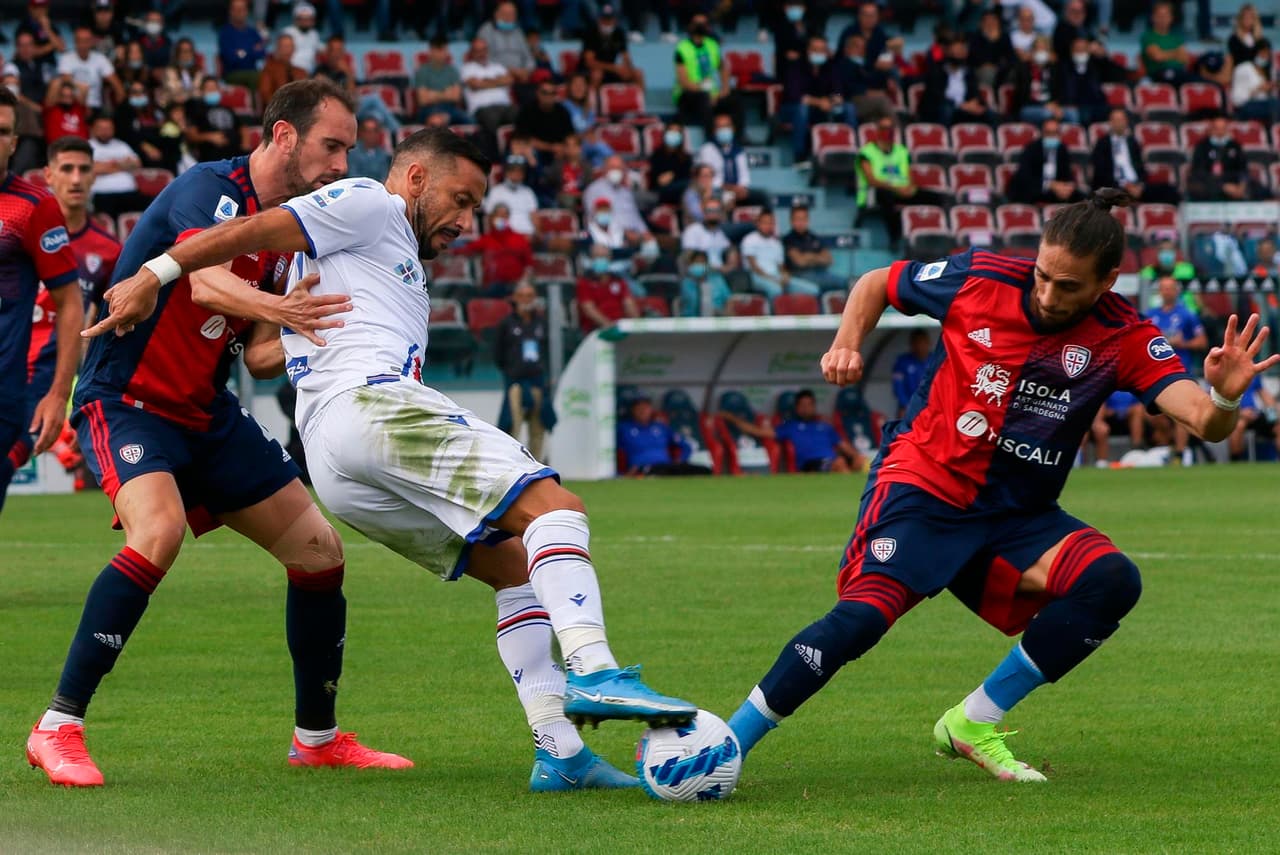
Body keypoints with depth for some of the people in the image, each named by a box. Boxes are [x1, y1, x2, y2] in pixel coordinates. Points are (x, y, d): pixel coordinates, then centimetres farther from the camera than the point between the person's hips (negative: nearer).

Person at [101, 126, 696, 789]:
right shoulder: (369, 205, 11)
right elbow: (256, 231, 0)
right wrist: (155, 273, -5)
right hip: (370, 403, -9)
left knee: (516, 566, 9)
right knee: (556, 509, -18)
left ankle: (557, 749, -1)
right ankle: (593, 672, -38)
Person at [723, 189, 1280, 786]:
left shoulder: (1123, 339, -8)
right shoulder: (981, 281, -10)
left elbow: (1203, 422, -21)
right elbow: (876, 284, 8)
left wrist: (1224, 399, -44)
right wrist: (847, 345, -10)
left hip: (1016, 515, 3)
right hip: (923, 484, -3)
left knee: (1112, 581, -23)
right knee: (863, 615, -27)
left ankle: (974, 724, -10)